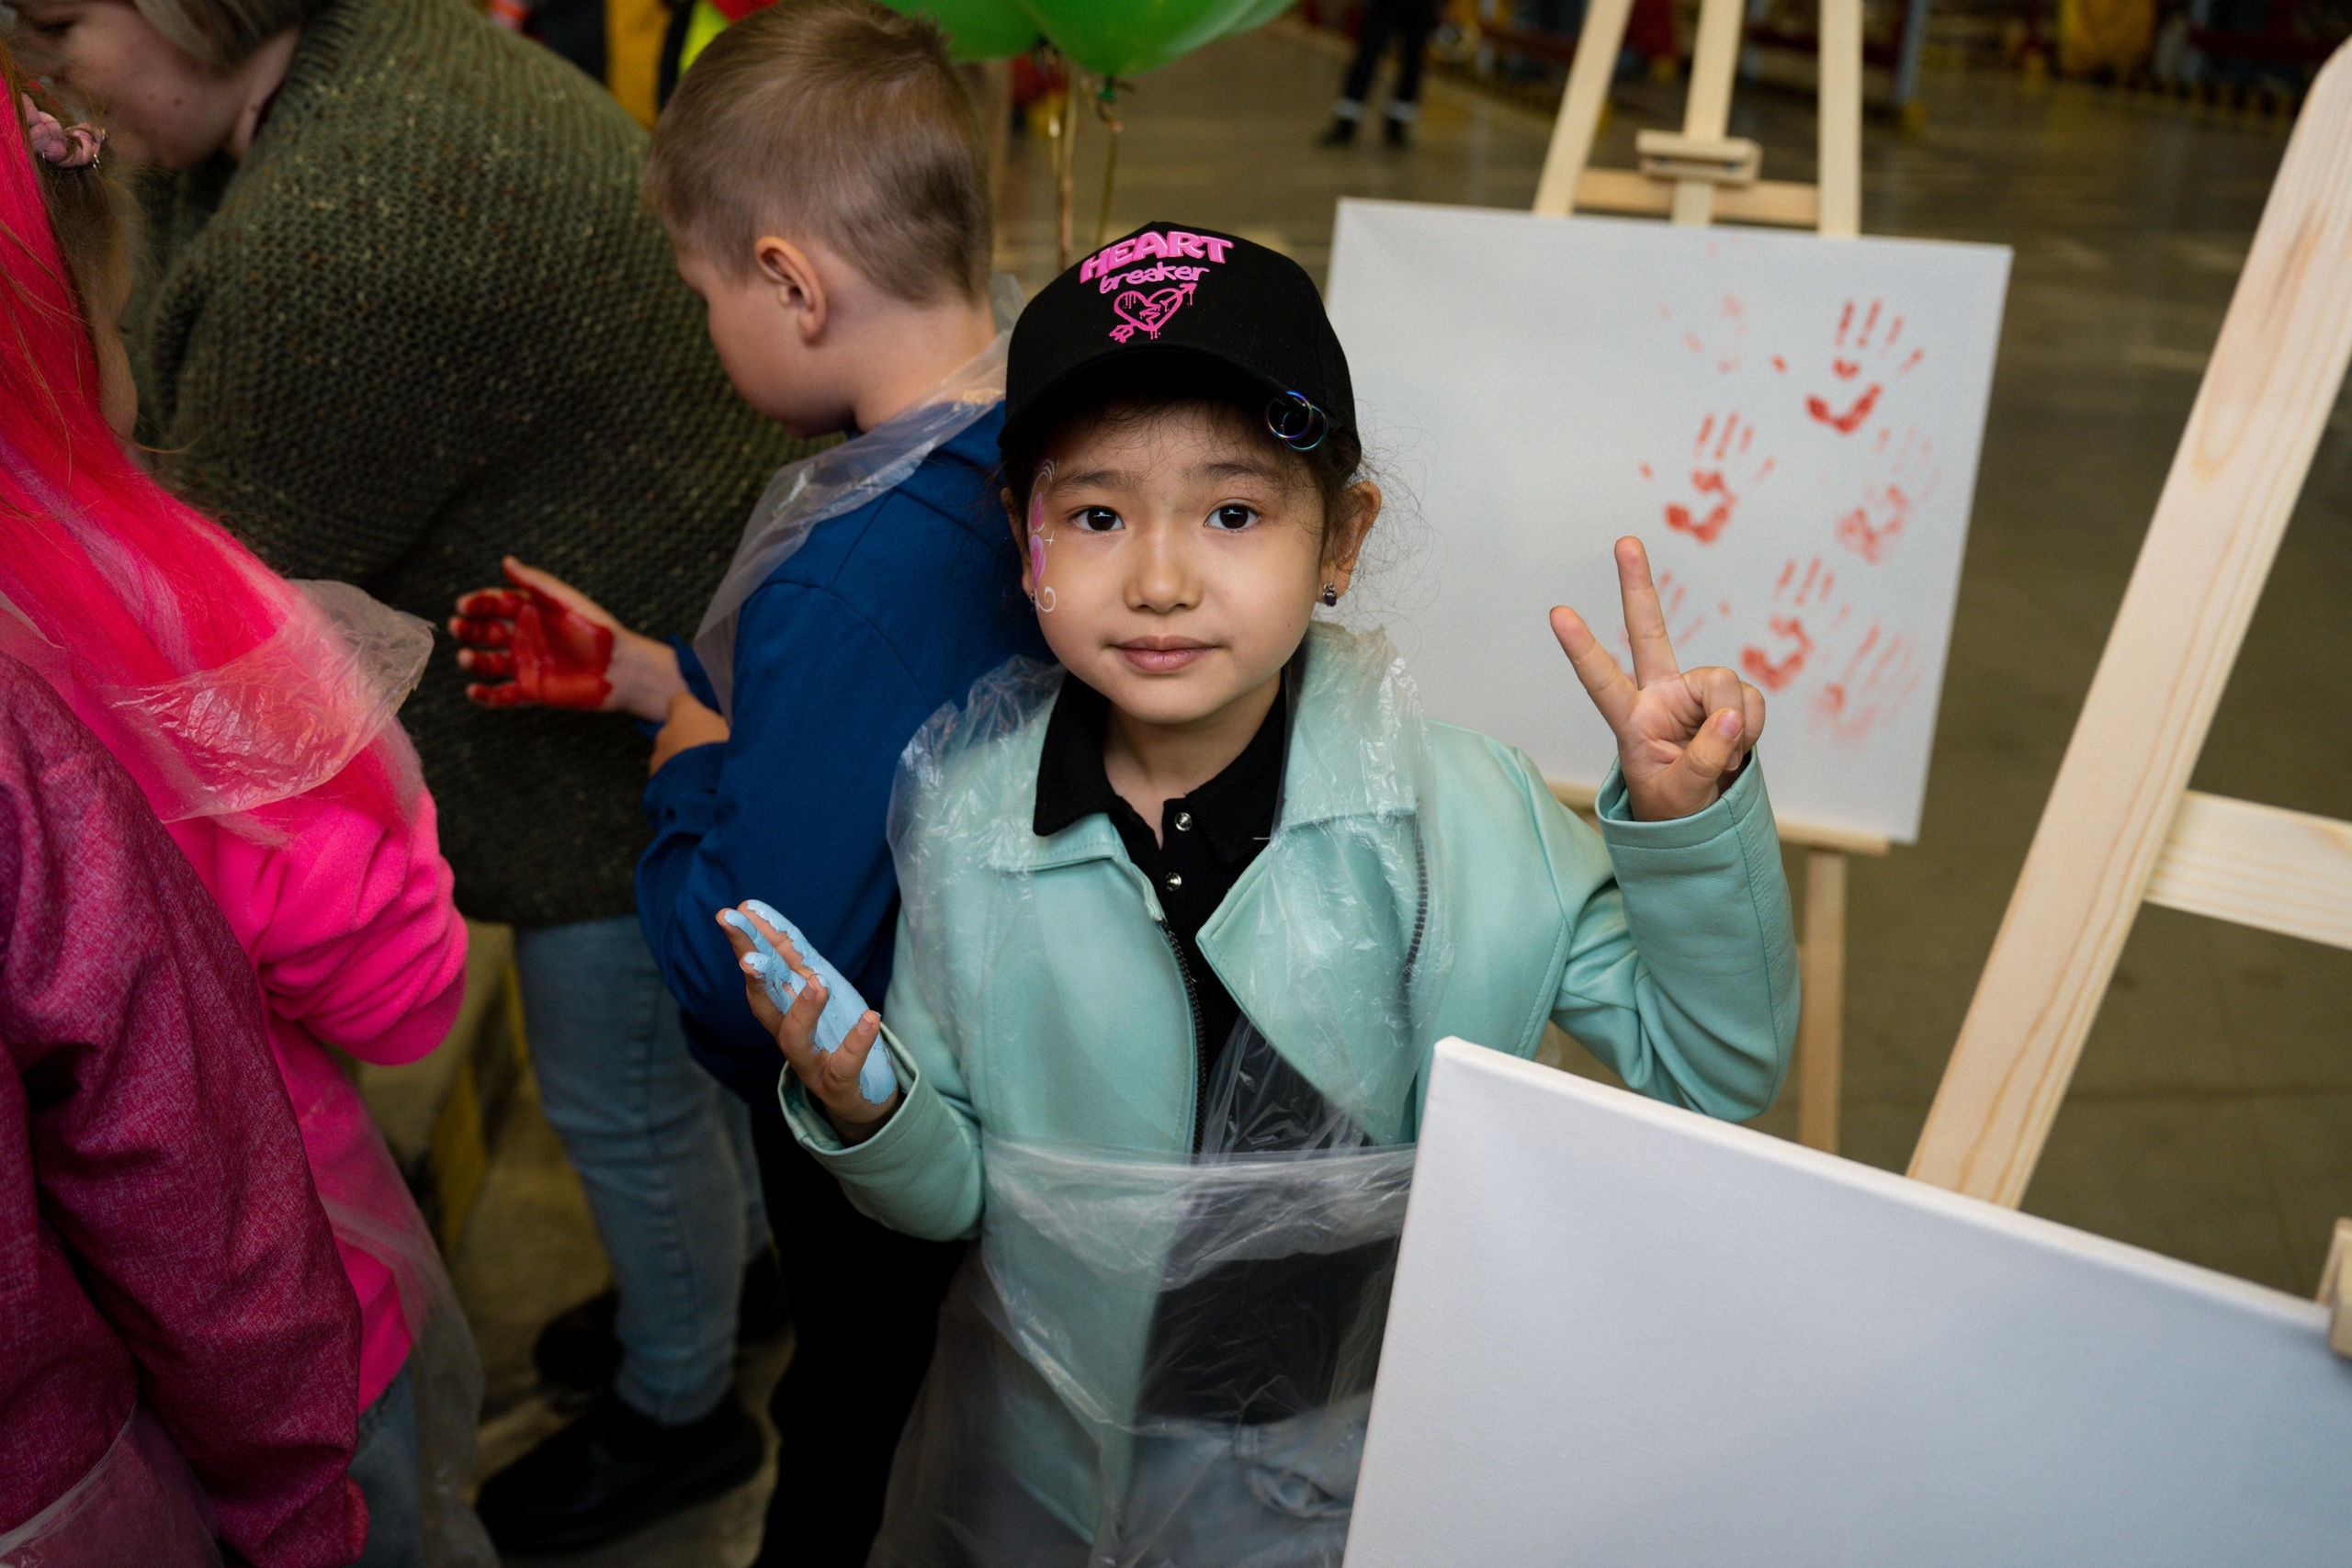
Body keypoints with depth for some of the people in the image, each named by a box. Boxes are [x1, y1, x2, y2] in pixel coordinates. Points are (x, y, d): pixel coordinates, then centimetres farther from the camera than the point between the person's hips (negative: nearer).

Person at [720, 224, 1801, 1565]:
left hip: (1368, 1456, -1)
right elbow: (955, 1194, -5)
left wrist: (1687, 816, -27)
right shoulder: (968, 822, -15)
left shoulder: (1455, 810, -19)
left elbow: (1711, 1069, -12)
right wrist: (869, 1116, -26)